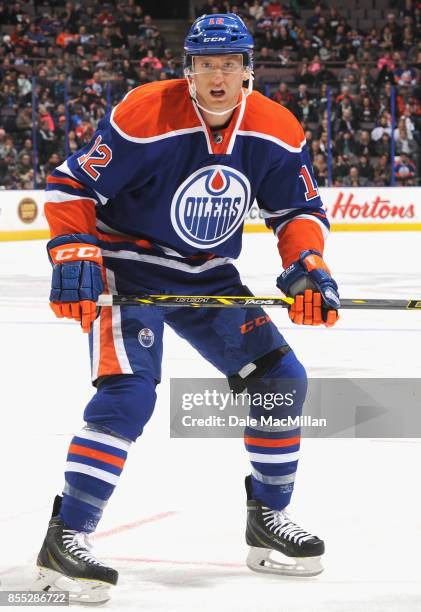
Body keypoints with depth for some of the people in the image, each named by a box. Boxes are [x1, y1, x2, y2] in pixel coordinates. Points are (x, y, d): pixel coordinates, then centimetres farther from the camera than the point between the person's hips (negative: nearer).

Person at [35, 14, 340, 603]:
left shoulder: (277, 131, -7)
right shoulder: (142, 116, -23)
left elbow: (299, 209, 5)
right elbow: (71, 185, -17)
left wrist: (307, 266, -13)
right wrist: (73, 255, -28)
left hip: (208, 279, 6)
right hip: (127, 272, -6)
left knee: (280, 377, 1)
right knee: (128, 394, -24)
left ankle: (268, 518, 19)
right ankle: (64, 538, -19)